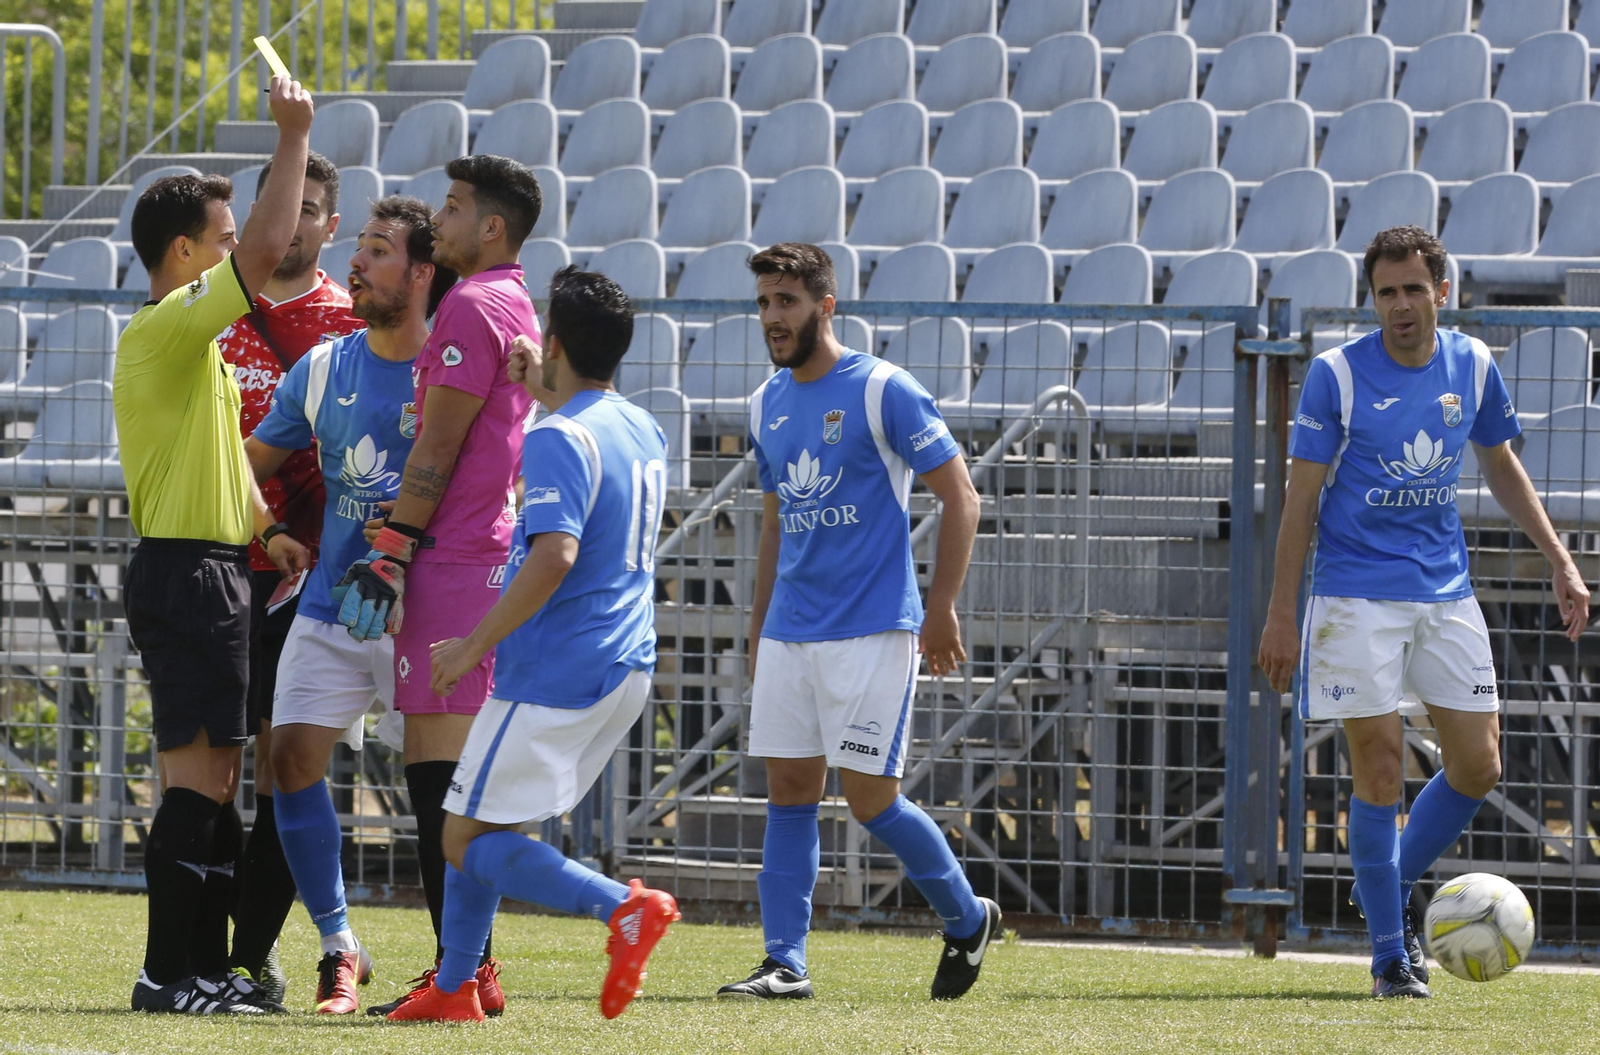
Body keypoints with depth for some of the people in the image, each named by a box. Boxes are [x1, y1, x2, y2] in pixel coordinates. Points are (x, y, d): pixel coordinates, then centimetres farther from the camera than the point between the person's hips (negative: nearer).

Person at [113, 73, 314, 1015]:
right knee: (199, 778, -11)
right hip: (189, 574, -11)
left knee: (214, 778, 12)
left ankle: (206, 967, 15)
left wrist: (267, 530, 16)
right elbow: (268, 251, -23)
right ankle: (169, 974, -12)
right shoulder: (169, 328, -13)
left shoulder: (192, 344, 20)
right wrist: (294, 137, -15)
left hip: (207, 574, 11)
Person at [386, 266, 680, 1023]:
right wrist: (545, 390, 38)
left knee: (469, 840, -3)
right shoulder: (642, 432, 11)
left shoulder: (559, 438, -17)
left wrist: (475, 646, -22)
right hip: (626, 669, 9)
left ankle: (623, 907, -22)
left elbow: (555, 555, -29)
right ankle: (454, 989, 19)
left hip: (556, 676, -9)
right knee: (475, 825, 19)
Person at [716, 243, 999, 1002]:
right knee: (789, 792, 1)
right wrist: (758, 627, 19)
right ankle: (784, 963, 2)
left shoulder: (882, 392, -8)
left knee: (871, 798, -7)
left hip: (872, 629, -6)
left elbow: (960, 498, -7)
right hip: (789, 629, 6)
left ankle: (967, 918, 14)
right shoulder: (768, 405, 12)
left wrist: (941, 611, -12)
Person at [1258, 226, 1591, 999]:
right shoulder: (1336, 374, -8)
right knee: (1380, 767, -7)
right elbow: (1302, 497, -5)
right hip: (1356, 598, -4)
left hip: (1446, 591, 4)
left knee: (1478, 766, 1)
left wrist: (1558, 559, 14)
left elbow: (1501, 466, 19)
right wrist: (1281, 615, -7)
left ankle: (1393, 887, 26)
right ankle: (1389, 955, 2)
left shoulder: (1472, 366, 3)